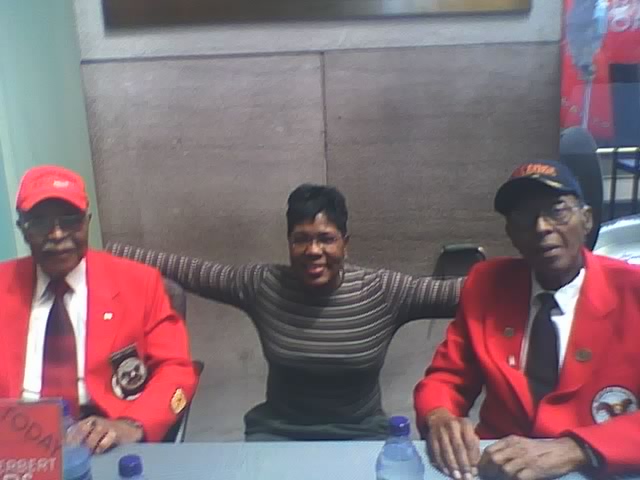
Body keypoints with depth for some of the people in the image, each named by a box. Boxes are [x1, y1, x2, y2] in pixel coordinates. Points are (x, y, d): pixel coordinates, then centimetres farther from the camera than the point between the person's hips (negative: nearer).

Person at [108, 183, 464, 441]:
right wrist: (100, 252, -4)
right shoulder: (264, 286, -6)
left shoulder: (382, 291, -11)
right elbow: (188, 270, -3)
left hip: (360, 436, -1)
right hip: (279, 432, 1)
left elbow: (453, 293, -12)